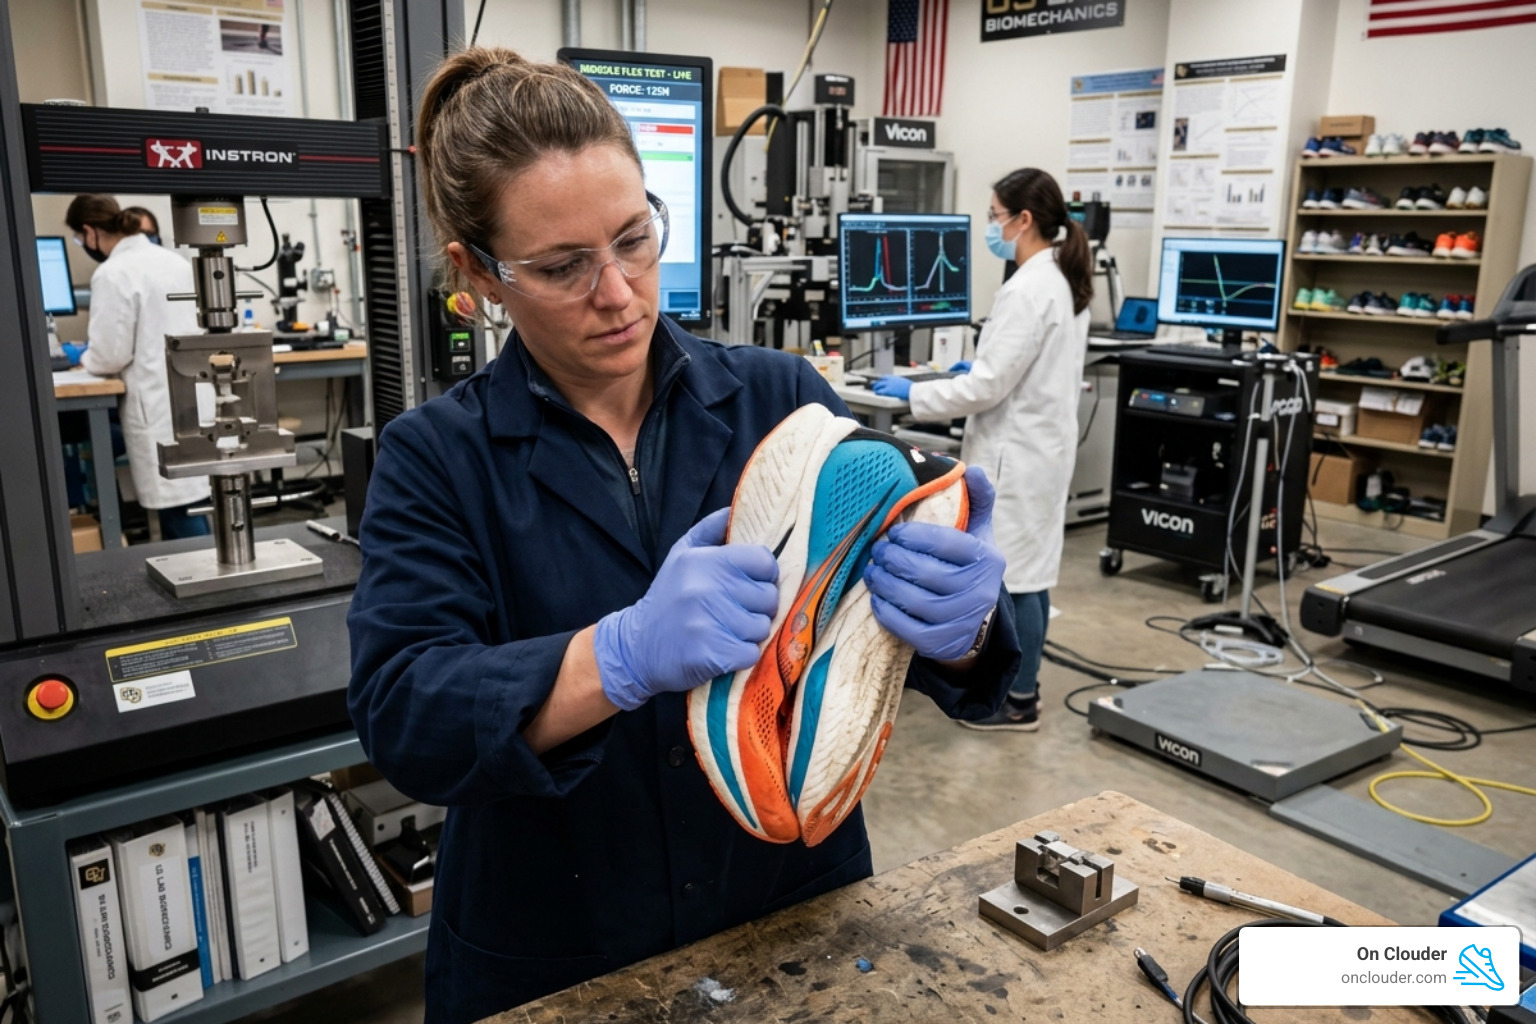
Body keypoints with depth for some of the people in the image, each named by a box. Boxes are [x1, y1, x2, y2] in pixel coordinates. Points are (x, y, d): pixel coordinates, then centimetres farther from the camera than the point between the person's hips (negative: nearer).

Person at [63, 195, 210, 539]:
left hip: (161, 407, -8)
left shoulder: (113, 274, -13)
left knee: (178, 507, -3)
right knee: (186, 500, 14)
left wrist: (83, 357, 9)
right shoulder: (173, 260, 12)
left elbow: (111, 356, -13)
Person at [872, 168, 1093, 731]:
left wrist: (913, 393, -12)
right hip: (1043, 442, 10)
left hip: (1017, 452, -10)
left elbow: (988, 387, -22)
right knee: (1031, 570, 16)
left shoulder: (1025, 290, -21)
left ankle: (1020, 702, 11)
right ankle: (1020, 682, 27)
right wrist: (980, 367, 19)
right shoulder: (1064, 281, 10)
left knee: (1012, 575, 0)